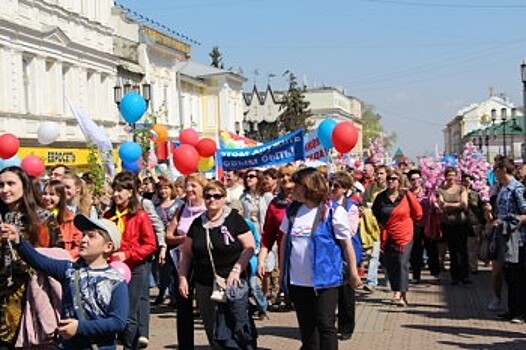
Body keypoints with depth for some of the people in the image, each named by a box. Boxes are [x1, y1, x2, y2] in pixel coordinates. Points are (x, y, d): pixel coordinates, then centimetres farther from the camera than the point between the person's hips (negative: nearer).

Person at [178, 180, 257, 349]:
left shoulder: (234, 219, -3)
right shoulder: (197, 223, 10)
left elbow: (249, 247, -5)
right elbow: (186, 253, 14)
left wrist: (236, 269, -13)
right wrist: (182, 278, 6)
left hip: (232, 284, -4)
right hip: (205, 286, 4)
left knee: (240, 328, -4)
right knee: (214, 332, 6)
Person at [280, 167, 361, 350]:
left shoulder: (333, 212, -9)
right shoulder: (292, 210, 6)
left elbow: (346, 243, -3)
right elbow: (285, 241, 13)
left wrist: (353, 272, 1)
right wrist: (282, 271, 14)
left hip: (324, 279, -5)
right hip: (297, 280, 5)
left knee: (325, 325, -2)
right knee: (306, 326, 16)